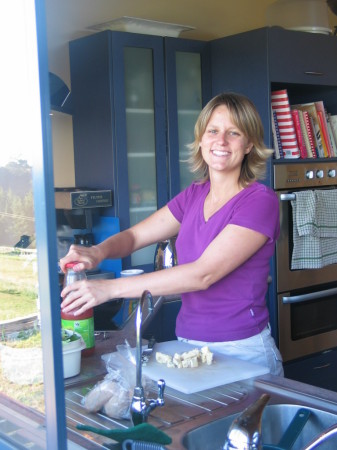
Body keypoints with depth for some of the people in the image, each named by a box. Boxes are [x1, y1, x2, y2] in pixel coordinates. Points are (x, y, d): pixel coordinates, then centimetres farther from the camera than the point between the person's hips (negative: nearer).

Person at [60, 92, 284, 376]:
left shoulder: (260, 201, -13)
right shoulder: (194, 195, 8)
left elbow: (204, 273, -21)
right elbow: (133, 236, 12)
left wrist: (110, 288, -24)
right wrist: (98, 252, -13)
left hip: (242, 352, -5)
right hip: (187, 345, 5)